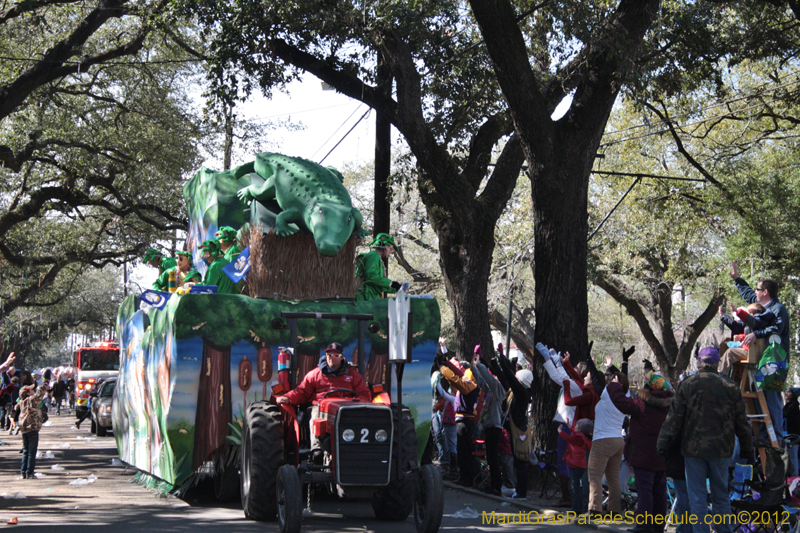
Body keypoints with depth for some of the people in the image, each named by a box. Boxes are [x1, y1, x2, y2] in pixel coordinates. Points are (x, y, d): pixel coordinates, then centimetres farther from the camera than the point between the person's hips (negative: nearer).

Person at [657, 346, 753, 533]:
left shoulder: (687, 385, -5)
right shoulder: (730, 387, 0)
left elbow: (674, 418, -6)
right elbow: (741, 422, 6)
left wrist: (663, 443, 1)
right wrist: (747, 449, 14)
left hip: (694, 448, -2)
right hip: (721, 449, 2)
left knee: (697, 498, 2)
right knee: (721, 496, 13)